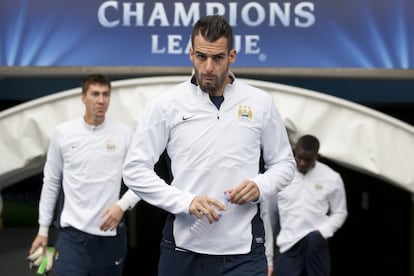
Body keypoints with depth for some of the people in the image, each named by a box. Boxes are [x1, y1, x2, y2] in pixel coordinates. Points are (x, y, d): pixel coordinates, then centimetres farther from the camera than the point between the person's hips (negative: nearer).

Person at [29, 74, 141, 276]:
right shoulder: (63, 132, 2)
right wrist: (43, 229, 9)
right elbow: (51, 183, 9)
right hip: (72, 233, 0)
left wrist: (123, 205, -14)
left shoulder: (125, 133, -1)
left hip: (110, 233, 1)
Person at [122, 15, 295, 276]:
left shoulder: (260, 103, 4)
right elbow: (136, 169, -2)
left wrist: (260, 186, -10)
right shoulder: (166, 104, 0)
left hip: (243, 250, 0)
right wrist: (185, 201, -15)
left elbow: (284, 163, 12)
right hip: (183, 249, 0)